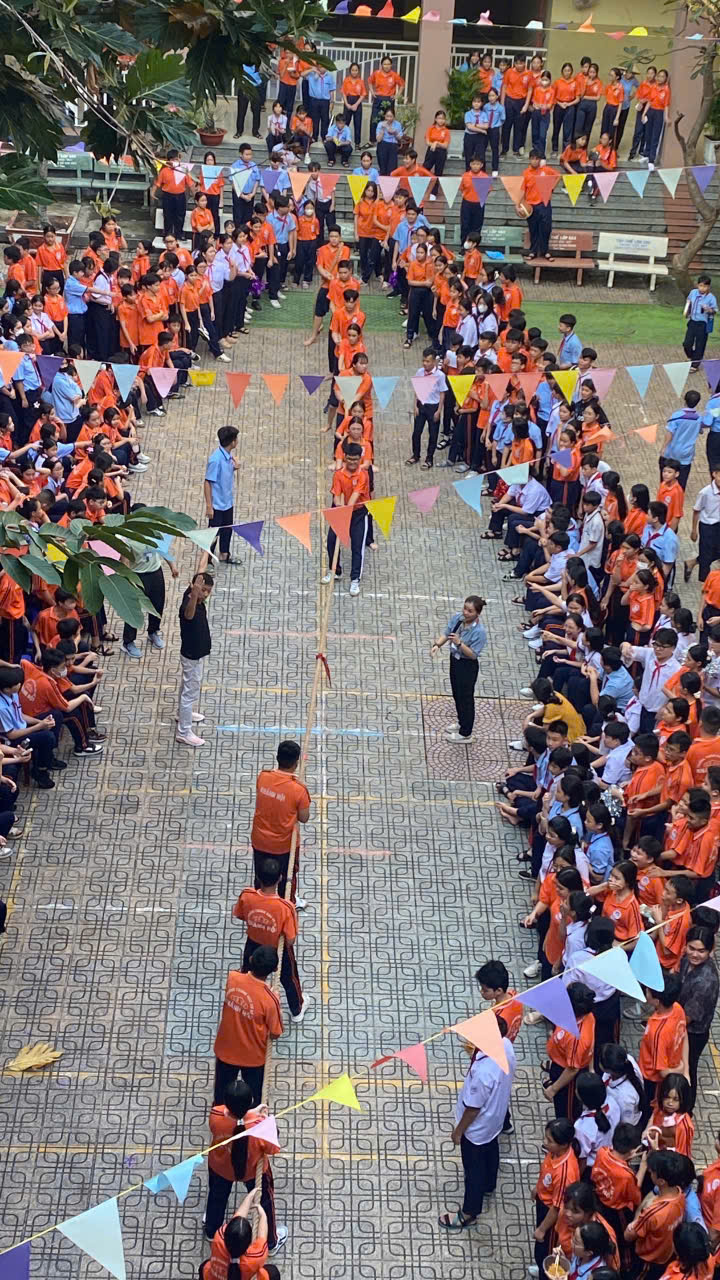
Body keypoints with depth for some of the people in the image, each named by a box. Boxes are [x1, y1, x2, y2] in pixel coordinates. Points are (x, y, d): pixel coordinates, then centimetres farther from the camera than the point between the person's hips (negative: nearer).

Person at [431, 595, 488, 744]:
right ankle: (462, 723, 49)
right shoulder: (457, 618, -10)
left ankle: (465, 734, 26)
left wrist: (459, 643, -38)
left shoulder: (479, 631, -29)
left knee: (465, 698, 9)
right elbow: (446, 633, -3)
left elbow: (473, 654, -26)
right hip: (454, 660, 7)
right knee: (457, 694, 25)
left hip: (468, 666, -7)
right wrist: (437, 644, -21)